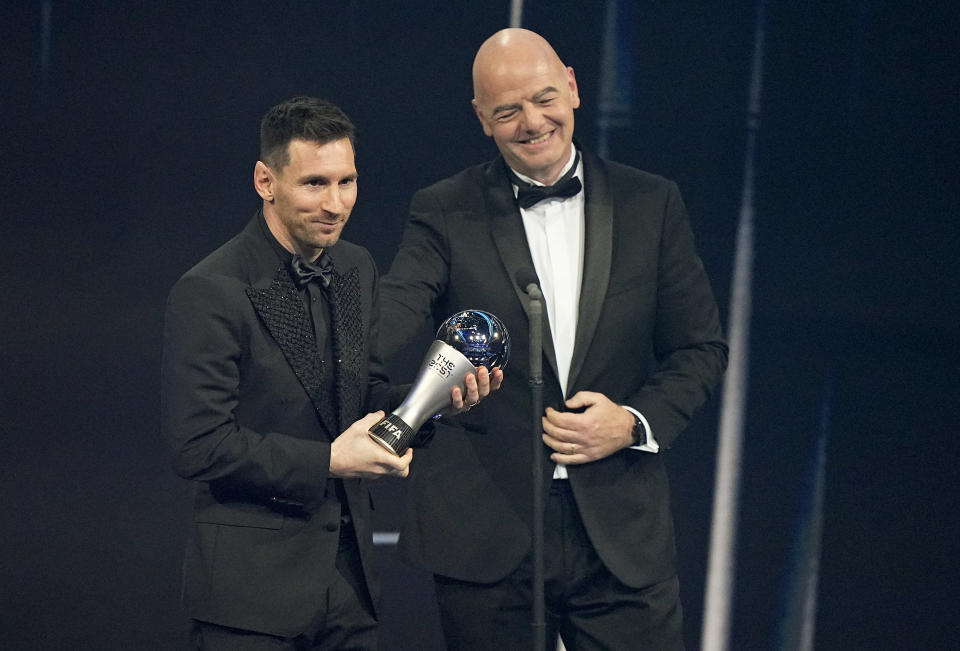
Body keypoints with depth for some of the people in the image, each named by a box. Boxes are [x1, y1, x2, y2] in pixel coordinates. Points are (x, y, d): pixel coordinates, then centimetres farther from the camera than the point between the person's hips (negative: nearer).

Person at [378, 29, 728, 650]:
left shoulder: (652, 204, 7)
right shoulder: (445, 215, 2)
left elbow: (701, 348, 10)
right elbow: (386, 324, -12)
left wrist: (634, 423, -8)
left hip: (622, 533, 1)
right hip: (486, 536, -1)